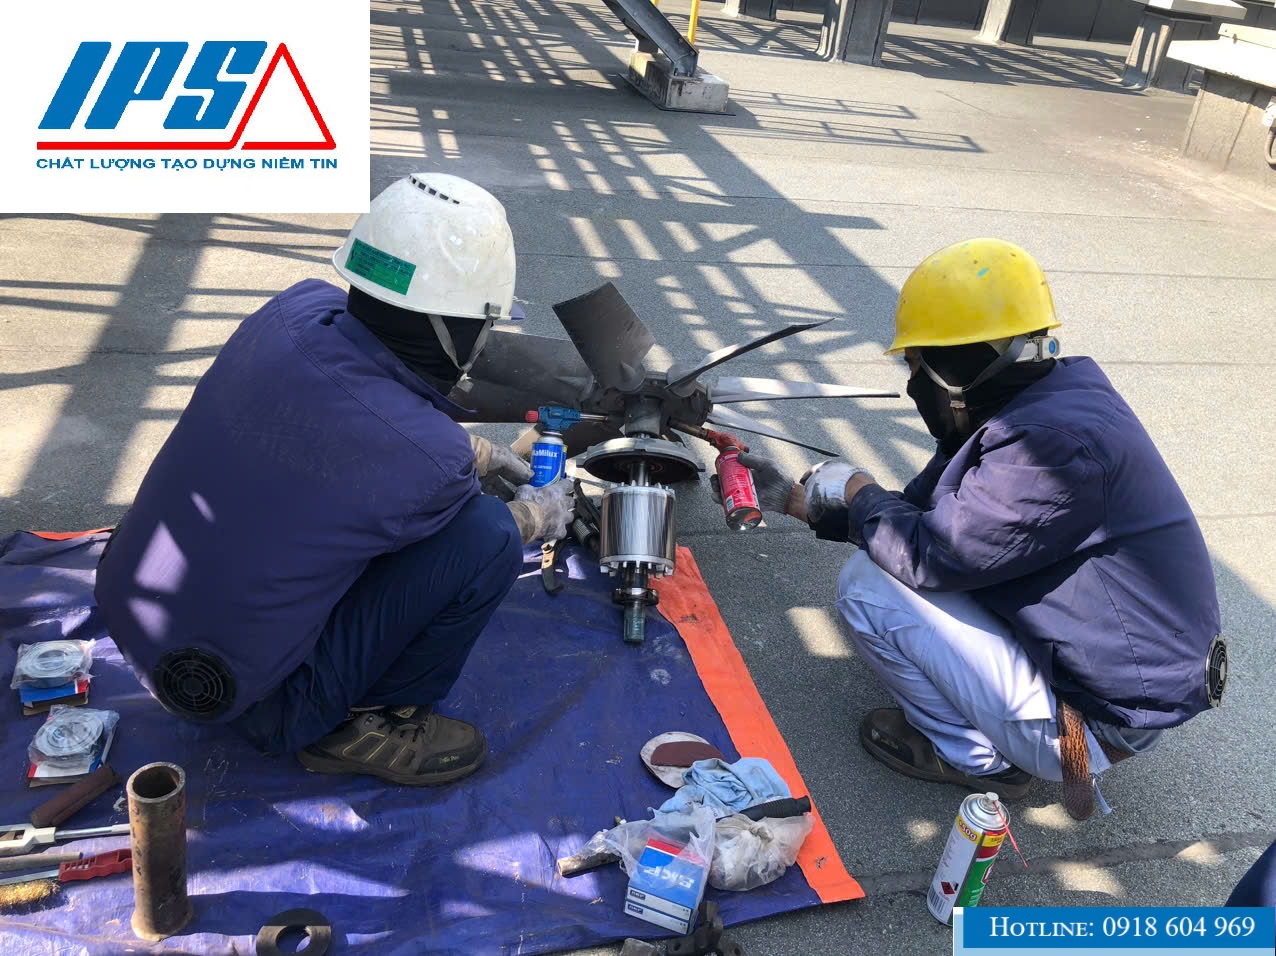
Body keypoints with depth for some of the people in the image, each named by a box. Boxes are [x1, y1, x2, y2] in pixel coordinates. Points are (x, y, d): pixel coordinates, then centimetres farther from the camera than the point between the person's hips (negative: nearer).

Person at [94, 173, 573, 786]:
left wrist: (481, 455, 24)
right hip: (235, 696, -7)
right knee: (489, 536, -14)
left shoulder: (299, 306, -11)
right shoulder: (429, 459, -29)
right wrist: (539, 516, 19)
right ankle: (361, 726, 5)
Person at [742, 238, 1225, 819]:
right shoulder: (1037, 405, 3)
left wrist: (855, 489, -8)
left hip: (1098, 722, -10)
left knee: (867, 589, -15)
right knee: (878, 557, 15)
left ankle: (976, 756, 3)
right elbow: (921, 513, 10)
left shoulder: (1055, 443, -30)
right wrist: (795, 500, 11)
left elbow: (927, 555, -27)